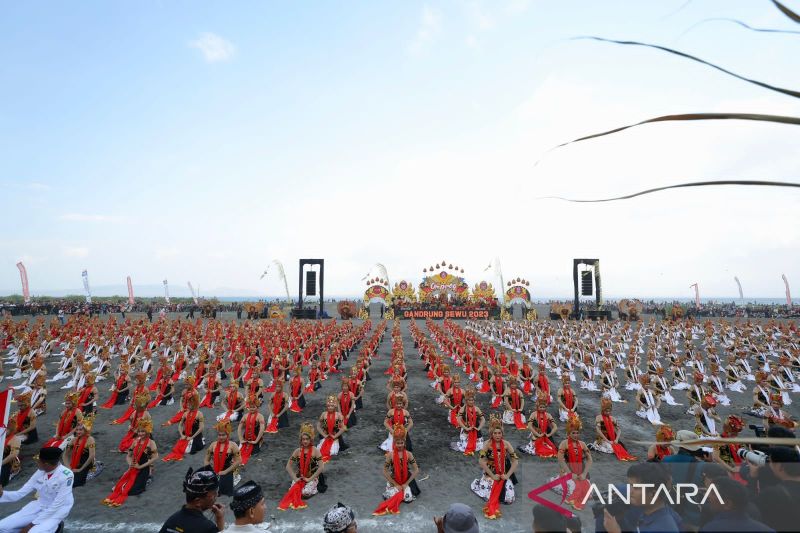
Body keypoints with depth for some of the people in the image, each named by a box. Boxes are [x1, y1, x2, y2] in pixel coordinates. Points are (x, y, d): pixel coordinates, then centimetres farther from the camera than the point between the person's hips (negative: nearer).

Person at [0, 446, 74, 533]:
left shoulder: (66, 475, -26)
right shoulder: (40, 472, -4)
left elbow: (57, 505, -23)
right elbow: (19, 494, 2)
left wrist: (33, 523, -19)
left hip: (57, 510, -7)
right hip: (39, 506, 7)